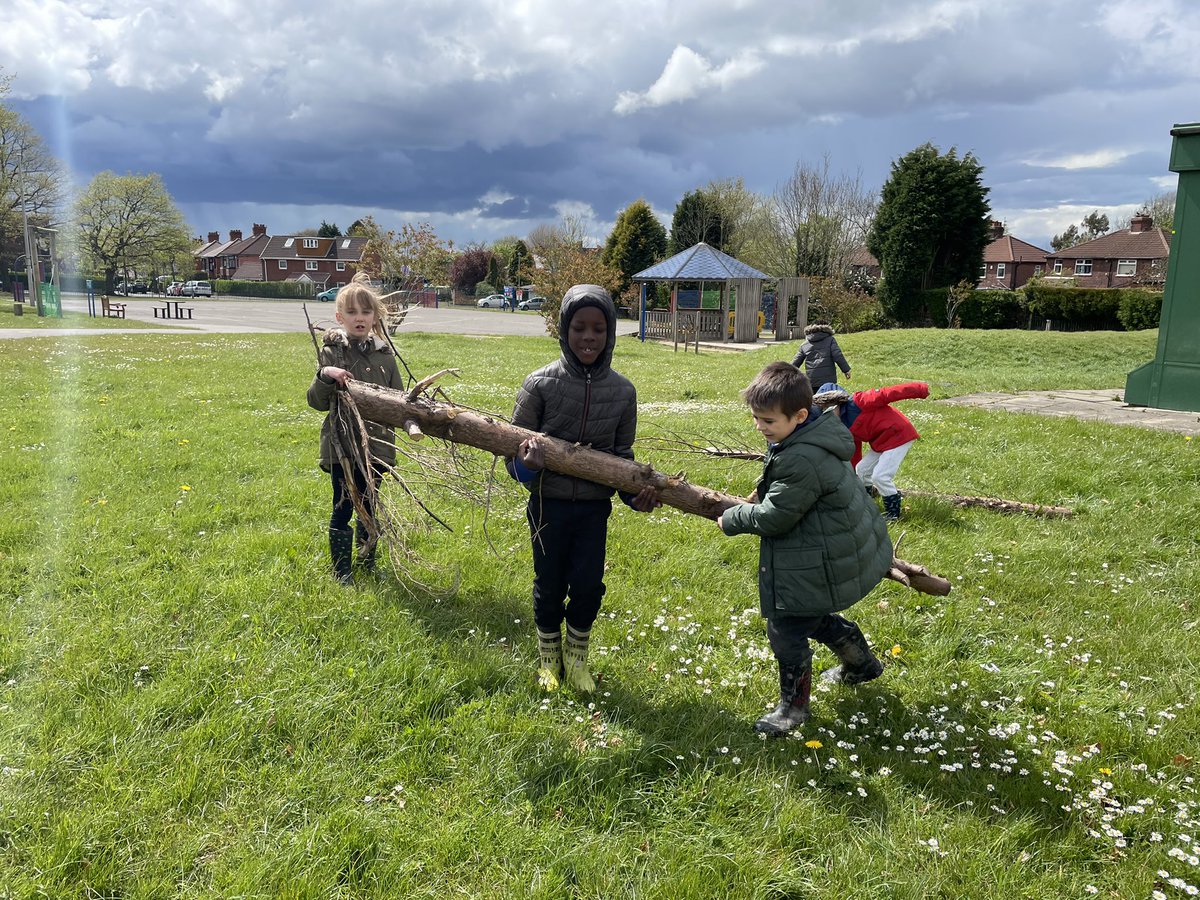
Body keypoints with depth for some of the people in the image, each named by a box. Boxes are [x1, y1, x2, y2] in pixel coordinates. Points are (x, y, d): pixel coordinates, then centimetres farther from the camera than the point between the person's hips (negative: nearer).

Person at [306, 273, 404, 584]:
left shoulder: (384, 354, 4)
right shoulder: (331, 352, -4)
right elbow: (316, 401, -7)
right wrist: (325, 376, -24)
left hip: (376, 445, 3)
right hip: (341, 445, -3)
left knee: (369, 506, 16)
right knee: (343, 507, 5)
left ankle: (367, 561, 34)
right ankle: (342, 570, 19)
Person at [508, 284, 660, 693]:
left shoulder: (623, 390, -4)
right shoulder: (540, 384, -12)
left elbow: (622, 453, 6)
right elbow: (514, 450, -6)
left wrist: (635, 492, -11)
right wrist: (527, 465, -29)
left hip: (595, 507, 2)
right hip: (549, 505, -1)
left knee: (589, 584, 5)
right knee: (550, 586, 12)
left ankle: (577, 656, 33)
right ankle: (549, 656, 38)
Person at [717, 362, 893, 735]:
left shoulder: (802, 461, -33)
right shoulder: (813, 436, 0)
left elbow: (774, 517, -24)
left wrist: (731, 519, -9)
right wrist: (763, 493, 6)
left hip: (822, 567, -10)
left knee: (786, 630, 2)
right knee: (811, 615, 28)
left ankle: (793, 705, 21)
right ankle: (861, 662, 48)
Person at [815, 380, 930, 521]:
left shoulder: (857, 402, -20)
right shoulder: (845, 428, 8)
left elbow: (886, 394, -25)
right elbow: (854, 454, 17)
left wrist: (919, 390, -29)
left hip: (898, 434, -9)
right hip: (880, 442, 10)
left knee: (880, 476, -13)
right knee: (861, 470, 16)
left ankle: (893, 513, 4)